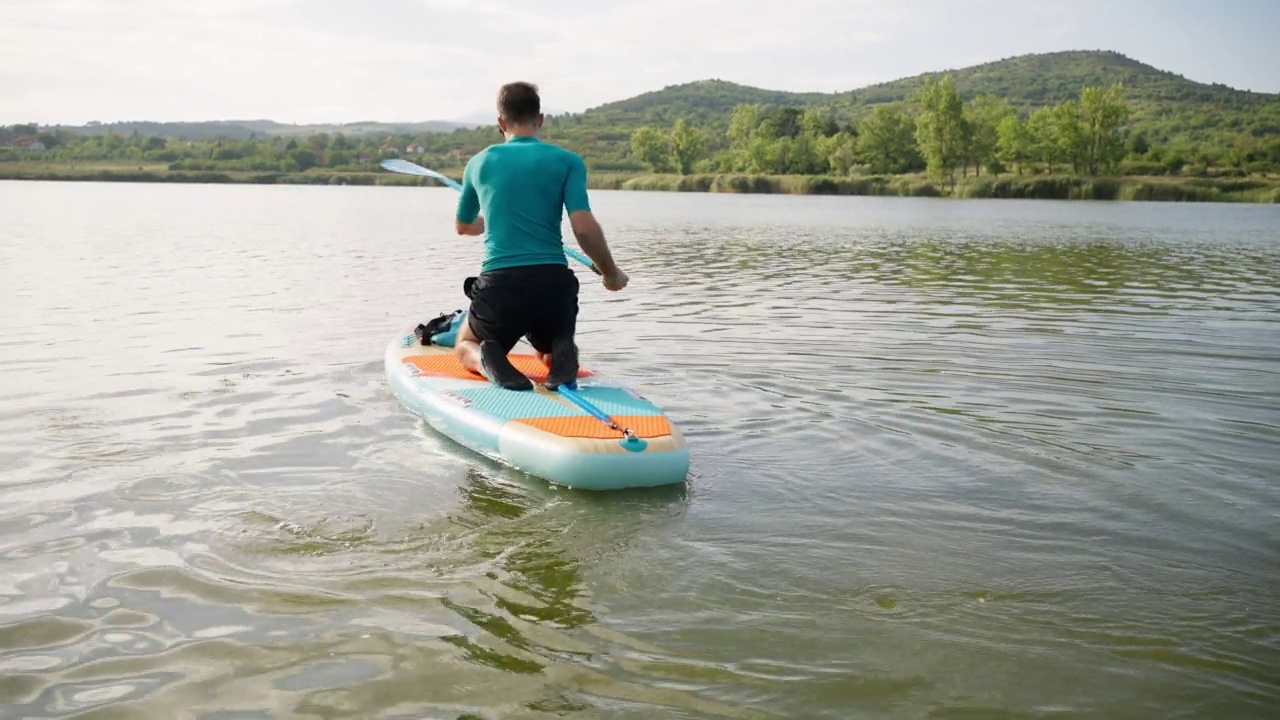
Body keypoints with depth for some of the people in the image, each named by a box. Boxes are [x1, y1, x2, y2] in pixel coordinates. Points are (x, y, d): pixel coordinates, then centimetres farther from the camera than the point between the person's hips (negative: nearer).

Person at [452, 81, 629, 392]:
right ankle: (563, 353, -6)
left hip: (498, 284, 0)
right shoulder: (567, 161, 4)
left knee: (465, 346, 30)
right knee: (551, 356, 32)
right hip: (554, 283, 0)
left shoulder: (479, 163, 11)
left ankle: (486, 359, -8)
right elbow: (584, 227, -9)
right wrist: (611, 273, 7)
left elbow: (463, 226, 28)